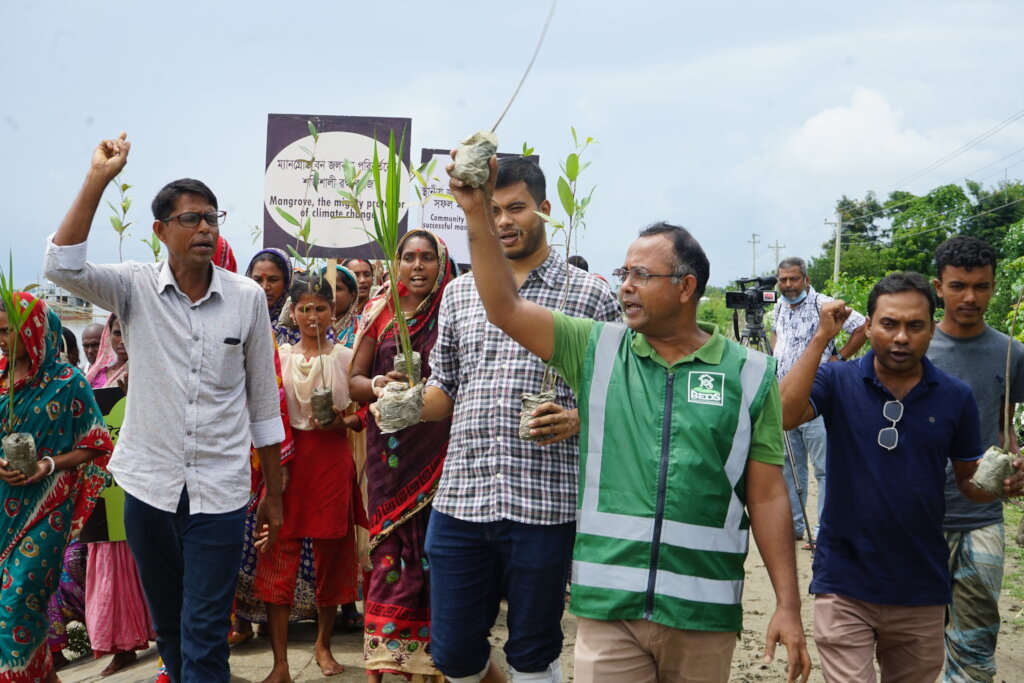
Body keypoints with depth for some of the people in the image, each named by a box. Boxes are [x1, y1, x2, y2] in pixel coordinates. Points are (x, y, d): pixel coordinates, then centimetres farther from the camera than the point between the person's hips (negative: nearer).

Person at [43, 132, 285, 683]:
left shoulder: (248, 297, -2)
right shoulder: (136, 287, -2)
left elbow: (263, 401, 4)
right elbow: (61, 267, -20)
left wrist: (274, 494, 7)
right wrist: (98, 180, -22)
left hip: (220, 491, -1)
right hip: (149, 485, 1)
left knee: (205, 636, -1)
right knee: (167, 625, 18)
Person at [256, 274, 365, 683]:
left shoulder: (347, 357, 5)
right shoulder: (279, 357, 7)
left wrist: (342, 422, -13)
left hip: (333, 457, 0)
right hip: (288, 457, 0)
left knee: (330, 551, 7)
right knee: (280, 553, -5)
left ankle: (323, 644, 28)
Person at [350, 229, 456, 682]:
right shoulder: (380, 313, 9)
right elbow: (354, 380, 9)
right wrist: (377, 385, -12)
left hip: (439, 448, -1)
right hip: (390, 451, 1)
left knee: (432, 547, -2)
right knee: (389, 547, 1)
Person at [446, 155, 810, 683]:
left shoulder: (750, 375, 2)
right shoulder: (596, 349, 6)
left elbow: (768, 496, 3)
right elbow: (504, 308, -2)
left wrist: (788, 605, 0)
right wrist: (478, 213, -10)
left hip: (705, 615, 0)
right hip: (607, 603, 1)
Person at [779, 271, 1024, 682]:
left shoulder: (956, 397, 0)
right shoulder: (838, 381, -7)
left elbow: (969, 481, 9)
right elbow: (782, 416, -25)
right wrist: (821, 338, -23)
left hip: (921, 587, 3)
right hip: (845, 584, -3)